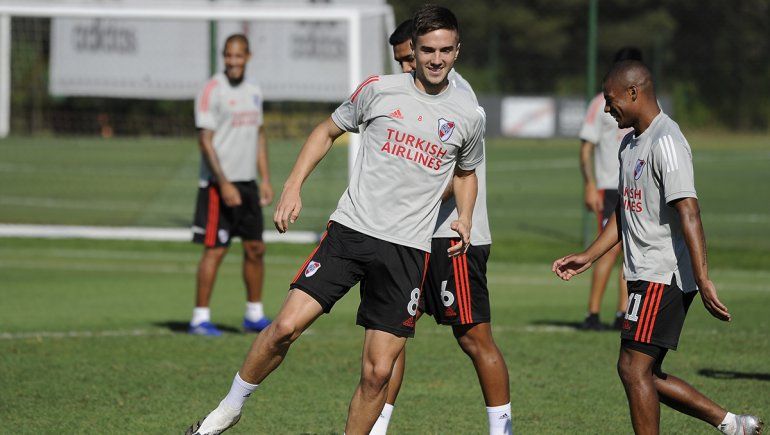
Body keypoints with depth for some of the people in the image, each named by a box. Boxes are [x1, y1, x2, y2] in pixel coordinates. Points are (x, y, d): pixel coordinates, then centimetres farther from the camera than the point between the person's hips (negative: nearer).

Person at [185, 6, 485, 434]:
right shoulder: (380, 89, 2)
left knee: (378, 372, -5)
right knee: (286, 326, -12)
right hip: (350, 229, -1)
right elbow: (327, 132, 15)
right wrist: (293, 186, 3)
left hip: (409, 250, 1)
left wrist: (464, 219, 8)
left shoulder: (469, 116, 7)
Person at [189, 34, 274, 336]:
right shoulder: (212, 91, -10)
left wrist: (265, 179, 12)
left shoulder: (253, 92, 12)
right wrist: (224, 184, -19)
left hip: (248, 183, 7)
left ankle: (254, 315, 20)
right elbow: (205, 140, -14)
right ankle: (200, 318, -2)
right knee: (215, 250, -7)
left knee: (255, 248, 9)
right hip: (219, 184, -7)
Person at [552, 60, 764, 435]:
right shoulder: (630, 143, 15)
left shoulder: (666, 143, -16)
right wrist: (588, 257, 21)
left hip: (664, 274, -10)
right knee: (645, 375, 10)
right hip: (647, 276, 10)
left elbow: (689, 213, -23)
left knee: (633, 367, -10)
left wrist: (703, 282, -29)